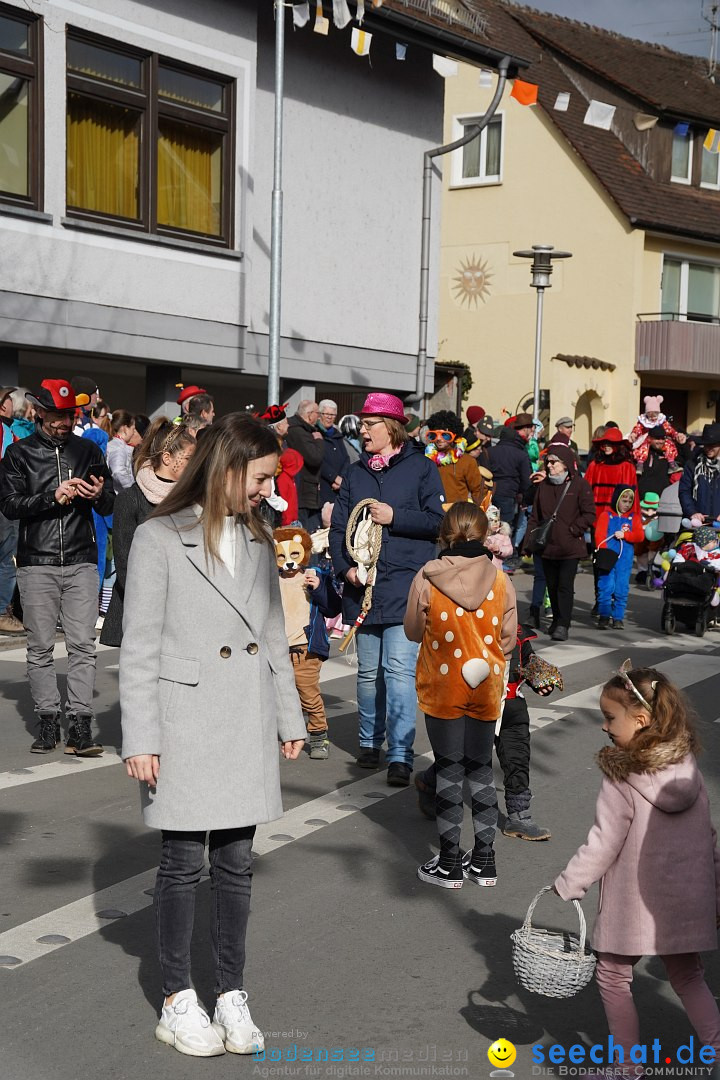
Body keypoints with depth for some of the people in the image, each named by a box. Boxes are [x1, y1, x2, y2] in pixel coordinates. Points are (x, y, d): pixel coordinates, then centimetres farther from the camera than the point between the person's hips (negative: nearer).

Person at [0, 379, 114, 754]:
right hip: (37, 564, -1)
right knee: (40, 647, 3)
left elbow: (108, 506, 15)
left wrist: (99, 495, -8)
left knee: (83, 645, -5)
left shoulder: (88, 450, 12)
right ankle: (48, 722, 10)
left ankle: (79, 726, -4)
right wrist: (53, 497, -15)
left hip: (81, 562, 1)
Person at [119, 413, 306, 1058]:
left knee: (237, 862, 9)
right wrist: (141, 739, -11)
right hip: (187, 725, -5)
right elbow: (139, 649, -8)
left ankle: (232, 994, 20)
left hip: (249, 725, 5)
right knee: (184, 863, 4)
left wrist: (290, 718, 14)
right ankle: (178, 1001, 17)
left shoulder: (259, 540, 10)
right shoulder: (159, 539, -8)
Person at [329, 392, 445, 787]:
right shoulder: (356, 473, 13)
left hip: (404, 587, -5)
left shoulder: (420, 468, 1)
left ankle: (400, 755, -9)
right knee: (369, 671, 13)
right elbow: (337, 527, 10)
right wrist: (345, 567, -4)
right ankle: (370, 741, 28)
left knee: (399, 669, -12)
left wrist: (395, 516, -13)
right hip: (362, 588, 5)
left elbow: (438, 521, -4)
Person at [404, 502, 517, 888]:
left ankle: (449, 863, 13)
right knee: (481, 768, 13)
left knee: (448, 769, 8)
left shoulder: (426, 579, -13)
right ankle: (484, 861, 20)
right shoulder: (500, 580, -7)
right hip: (486, 688, 2)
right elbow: (509, 637, 0)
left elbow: (413, 631, 0)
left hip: (442, 687, -2)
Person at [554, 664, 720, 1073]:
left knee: (614, 980, 15)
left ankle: (628, 1066, 24)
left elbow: (602, 847, -15)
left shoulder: (621, 780, -19)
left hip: (634, 907, -5)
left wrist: (566, 887, -2)